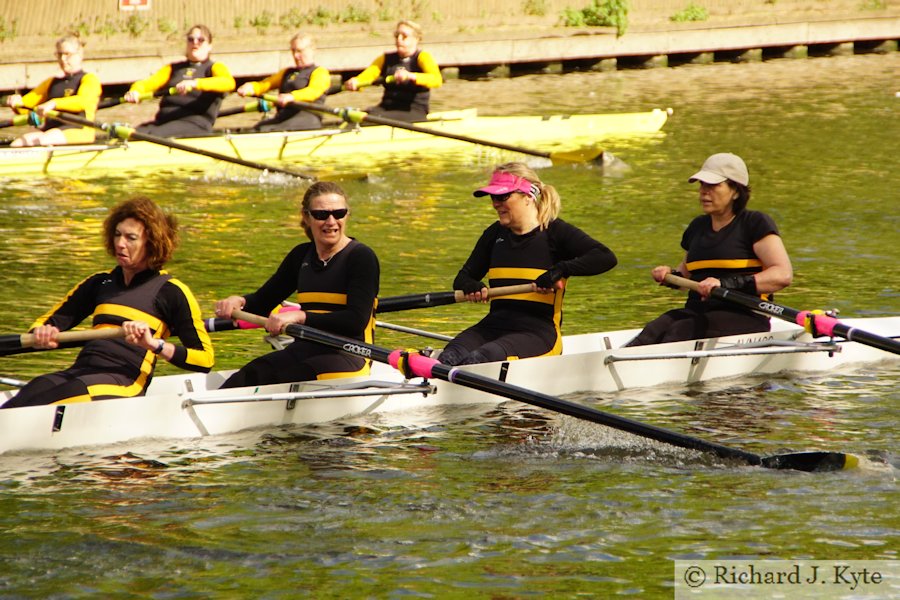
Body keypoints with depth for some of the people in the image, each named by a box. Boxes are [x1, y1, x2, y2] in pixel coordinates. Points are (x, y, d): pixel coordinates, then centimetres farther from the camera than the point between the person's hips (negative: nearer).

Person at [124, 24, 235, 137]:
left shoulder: (215, 68, 13)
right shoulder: (174, 68, 29)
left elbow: (229, 83, -12)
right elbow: (150, 82, 13)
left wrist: (195, 83, -29)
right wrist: (135, 92, -13)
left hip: (195, 124, -5)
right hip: (164, 120, 5)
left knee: (152, 136, -35)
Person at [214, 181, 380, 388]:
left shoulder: (361, 257, -7)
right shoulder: (302, 255, 15)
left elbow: (357, 321, -19)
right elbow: (263, 300, 21)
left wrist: (301, 317, -28)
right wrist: (239, 301, -3)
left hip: (348, 357, -6)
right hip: (304, 350, 6)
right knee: (250, 375, -23)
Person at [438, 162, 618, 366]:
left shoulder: (555, 232, 0)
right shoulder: (495, 234, 18)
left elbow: (606, 258, -12)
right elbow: (462, 278, 22)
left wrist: (561, 269, -24)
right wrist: (471, 288, -3)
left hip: (538, 332, -5)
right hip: (494, 325, 5)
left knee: (479, 358, -35)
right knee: (449, 358, -29)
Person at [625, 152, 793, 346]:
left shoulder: (755, 223, -2)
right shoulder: (697, 227, 19)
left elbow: (783, 275, -16)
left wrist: (726, 284, -25)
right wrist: (672, 275, 11)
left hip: (743, 318, -6)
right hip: (697, 311, 6)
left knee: (679, 332, -34)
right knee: (654, 331, -27)